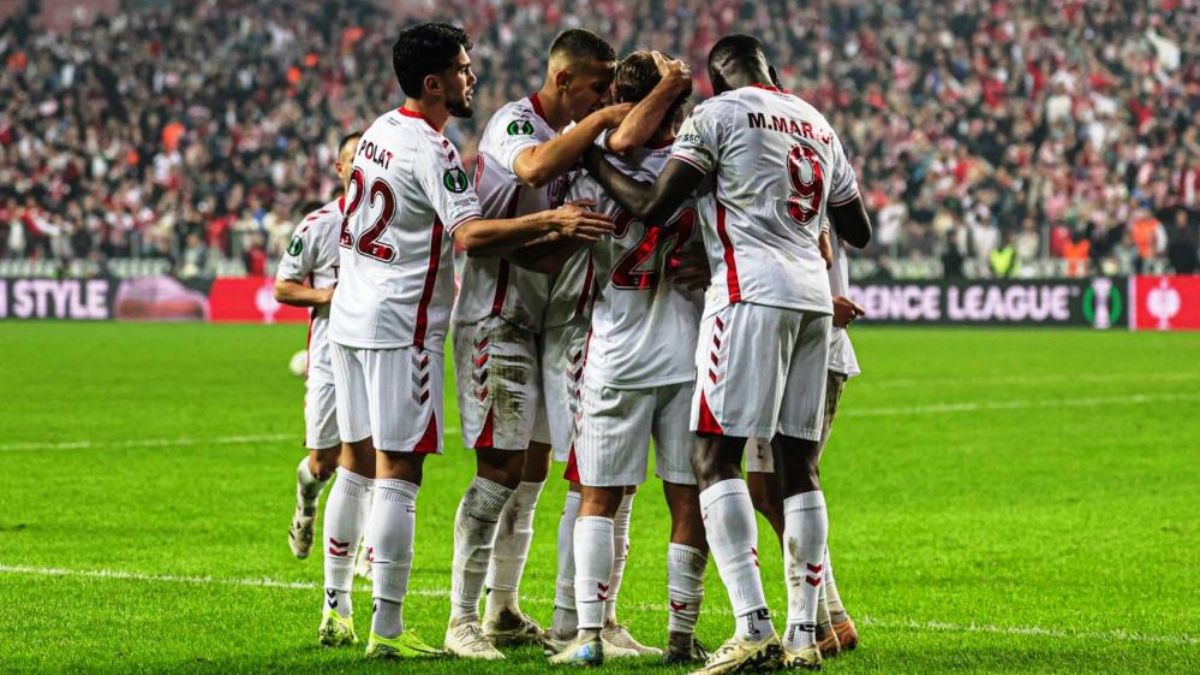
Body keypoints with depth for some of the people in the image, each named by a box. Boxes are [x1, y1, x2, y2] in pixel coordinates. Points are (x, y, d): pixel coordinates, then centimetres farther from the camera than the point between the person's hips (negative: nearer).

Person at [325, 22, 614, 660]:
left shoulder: (380, 130, 11)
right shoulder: (431, 151, -16)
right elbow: (469, 234, -28)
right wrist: (552, 221, -34)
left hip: (349, 317, 9)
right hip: (400, 326, -9)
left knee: (358, 463, 15)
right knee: (399, 474, -6)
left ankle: (339, 609, 19)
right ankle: (387, 629, -7)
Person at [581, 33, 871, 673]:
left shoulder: (718, 114, -1)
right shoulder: (818, 124, 21)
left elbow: (652, 206, -5)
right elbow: (858, 232, 27)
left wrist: (595, 163, 11)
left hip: (752, 290, -7)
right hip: (813, 291, 7)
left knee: (715, 453, -8)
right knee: (798, 464, 10)